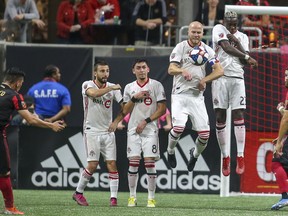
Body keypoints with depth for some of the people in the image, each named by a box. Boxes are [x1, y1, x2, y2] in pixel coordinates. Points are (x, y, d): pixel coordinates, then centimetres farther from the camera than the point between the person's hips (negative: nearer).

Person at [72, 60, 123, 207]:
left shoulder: (113, 88, 5)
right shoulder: (87, 85, -6)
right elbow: (93, 93, -30)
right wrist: (110, 88, -34)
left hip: (108, 131, 4)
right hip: (92, 130, -4)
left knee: (112, 164, -5)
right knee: (93, 165, -8)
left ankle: (113, 197, -3)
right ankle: (78, 193, 9)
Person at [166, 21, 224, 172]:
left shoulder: (207, 50, 8)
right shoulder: (180, 47, 0)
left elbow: (219, 71, 2)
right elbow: (171, 69, -11)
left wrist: (204, 80, -12)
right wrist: (182, 70, -32)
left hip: (197, 96, 3)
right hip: (180, 94, -3)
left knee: (205, 134, -6)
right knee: (179, 127, -23)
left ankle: (195, 154, 27)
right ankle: (170, 151, 8)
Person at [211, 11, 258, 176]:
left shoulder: (243, 37, 14)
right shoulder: (219, 30, 5)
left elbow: (245, 61, 3)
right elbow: (226, 48, -10)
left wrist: (237, 43, -6)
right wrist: (247, 57, -7)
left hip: (237, 78, 2)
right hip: (220, 77, -2)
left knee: (239, 116, -8)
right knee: (220, 118, -2)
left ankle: (240, 157, -8)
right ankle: (225, 157, 7)